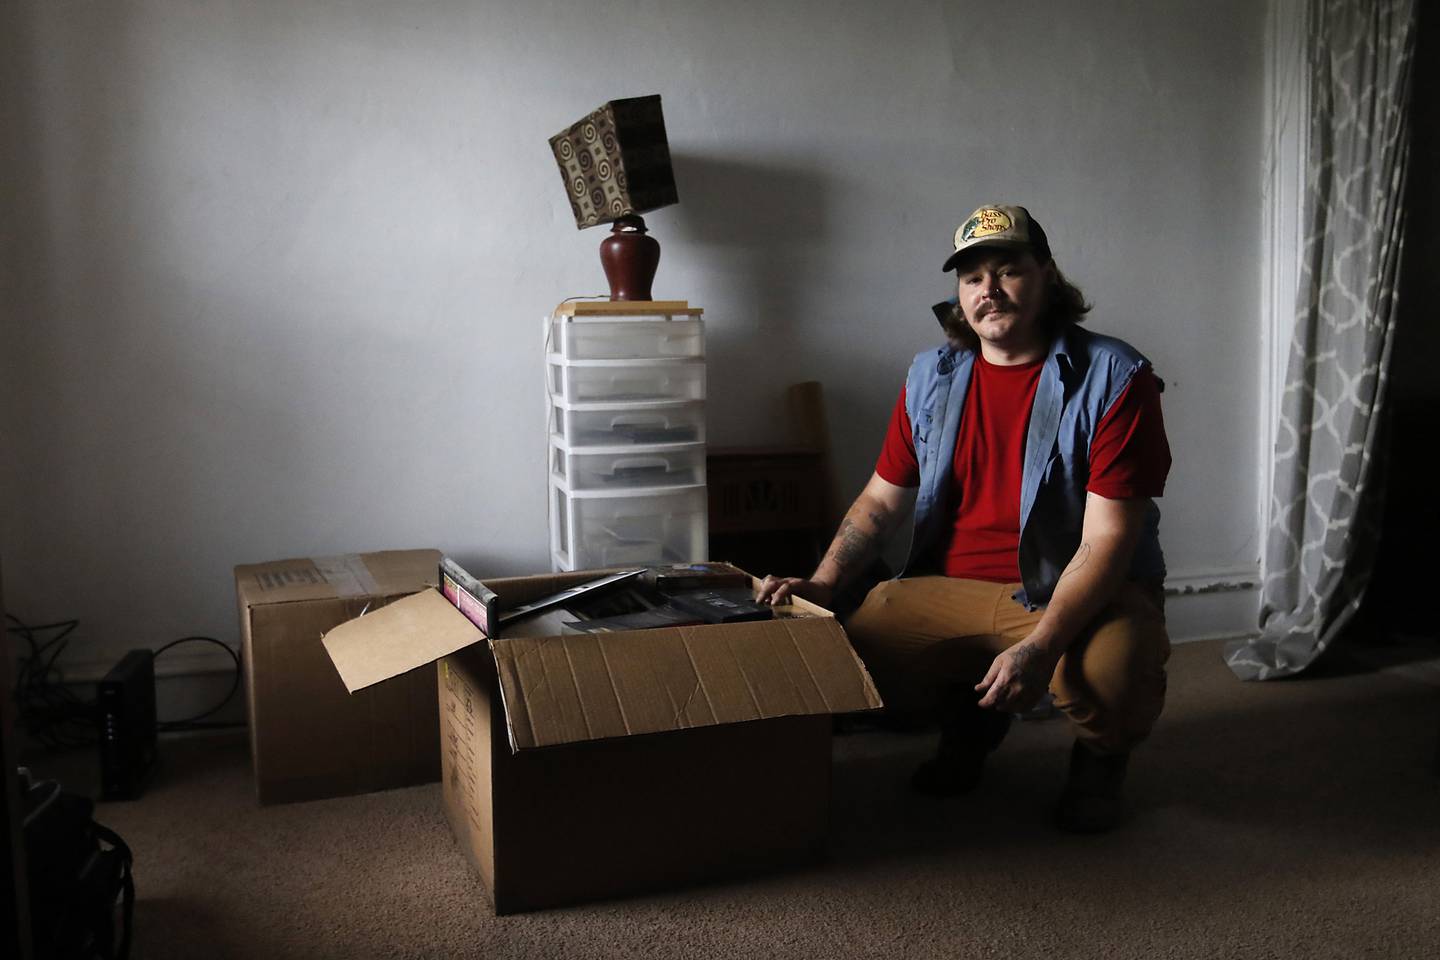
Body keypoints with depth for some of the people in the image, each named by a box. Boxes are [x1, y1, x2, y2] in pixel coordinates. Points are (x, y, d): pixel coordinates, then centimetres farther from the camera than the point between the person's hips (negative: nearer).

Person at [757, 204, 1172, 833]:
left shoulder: (1114, 379, -11)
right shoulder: (931, 379, 6)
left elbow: (1107, 539, -18)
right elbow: (881, 502, 12)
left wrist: (1040, 647, -30)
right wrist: (822, 583, -5)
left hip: (1081, 594, -4)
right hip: (950, 589, 4)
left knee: (1111, 678, -36)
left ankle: (1099, 757, 7)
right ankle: (972, 718, 15)